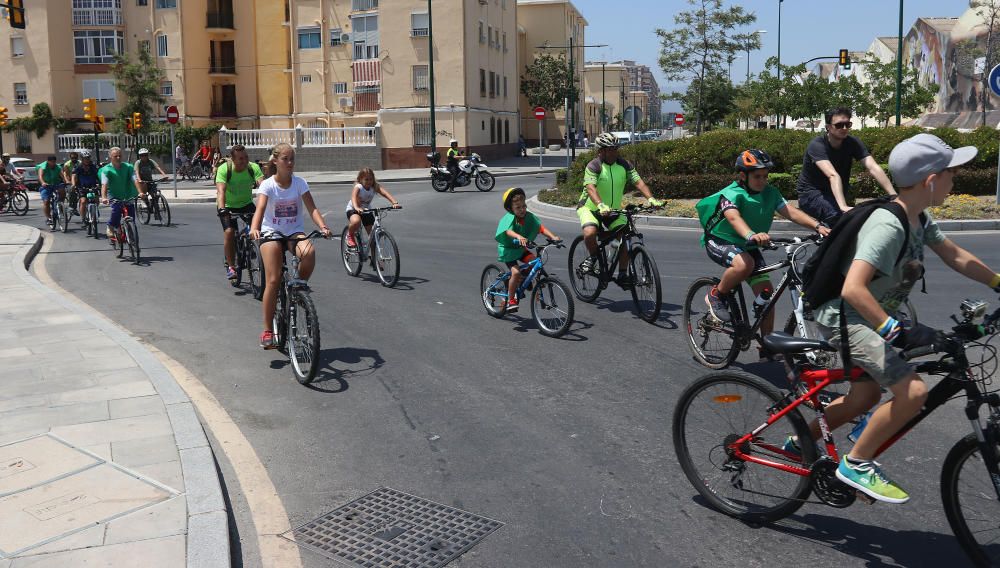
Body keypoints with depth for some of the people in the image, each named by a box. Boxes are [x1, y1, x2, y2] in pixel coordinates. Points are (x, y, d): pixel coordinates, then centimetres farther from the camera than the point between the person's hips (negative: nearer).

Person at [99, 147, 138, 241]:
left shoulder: (128, 167, 0)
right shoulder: (106, 170, -5)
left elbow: (135, 180, -12)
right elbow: (104, 184, -19)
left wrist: (140, 192, -29)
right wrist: (104, 197, -35)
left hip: (128, 197, 2)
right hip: (114, 197, -2)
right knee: (116, 209, -29)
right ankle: (111, 227, -4)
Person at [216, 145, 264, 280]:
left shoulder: (253, 168, -18)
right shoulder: (224, 169, -23)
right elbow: (221, 190, -34)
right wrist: (222, 209, -50)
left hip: (246, 203, 2)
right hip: (228, 206, -2)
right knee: (229, 232, -21)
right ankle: (230, 266, -5)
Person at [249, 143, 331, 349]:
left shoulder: (300, 183, -3)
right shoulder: (268, 185, -8)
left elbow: (312, 209, -12)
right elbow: (260, 209, -24)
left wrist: (323, 227, -32)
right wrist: (254, 229, -44)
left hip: (295, 232, 2)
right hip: (271, 232, -2)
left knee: (309, 254, -33)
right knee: (273, 280, -14)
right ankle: (268, 330, -4)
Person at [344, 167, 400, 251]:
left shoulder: (375, 186, -17)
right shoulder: (358, 187, -25)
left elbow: (385, 194, -33)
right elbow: (353, 198, -43)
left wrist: (395, 203, -51)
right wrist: (357, 208, -65)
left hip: (366, 210, 4)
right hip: (353, 210, -4)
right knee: (356, 221, -38)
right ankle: (350, 236, -6)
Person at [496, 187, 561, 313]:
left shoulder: (529, 217, -8)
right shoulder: (509, 218, -21)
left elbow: (541, 227, -17)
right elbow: (508, 231, -41)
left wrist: (552, 236, -35)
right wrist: (519, 237, -61)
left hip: (521, 248, 5)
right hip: (507, 249, -5)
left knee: (533, 260, -21)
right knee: (516, 272, -22)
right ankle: (510, 300, -6)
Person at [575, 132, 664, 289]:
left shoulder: (624, 164, -6)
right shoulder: (594, 166, -20)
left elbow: (638, 182, -14)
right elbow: (590, 188, -35)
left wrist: (651, 198, -32)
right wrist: (601, 205, -53)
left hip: (613, 210, 5)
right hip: (590, 207, -5)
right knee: (590, 233, -33)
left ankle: (622, 275, 5)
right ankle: (593, 256, 0)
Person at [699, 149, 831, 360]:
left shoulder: (770, 193, -5)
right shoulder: (732, 193, -23)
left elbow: (791, 211, -17)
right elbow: (733, 217, -42)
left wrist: (818, 226, -33)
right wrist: (752, 235, -62)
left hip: (747, 246, 6)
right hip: (719, 242, -6)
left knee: (766, 291, -6)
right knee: (744, 264, -38)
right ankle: (716, 296, -11)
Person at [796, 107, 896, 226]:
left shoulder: (853, 143, -7)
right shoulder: (817, 145, -23)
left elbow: (873, 168, -20)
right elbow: (833, 175, -38)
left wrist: (894, 195, -33)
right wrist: (843, 206, -50)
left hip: (837, 194, 7)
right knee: (842, 215, -31)